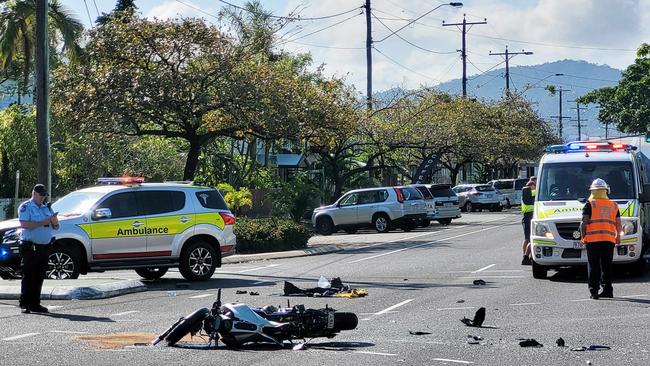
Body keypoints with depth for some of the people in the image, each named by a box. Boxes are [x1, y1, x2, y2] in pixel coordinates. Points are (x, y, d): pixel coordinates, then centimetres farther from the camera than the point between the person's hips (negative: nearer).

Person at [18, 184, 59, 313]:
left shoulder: (47, 208, 17)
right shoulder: (25, 207, -1)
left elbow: (56, 227, 17)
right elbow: (24, 224, -17)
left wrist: (54, 221, -7)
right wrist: (43, 222, -18)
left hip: (44, 247, 6)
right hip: (30, 246, -6)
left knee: (39, 277, 8)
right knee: (28, 276, -7)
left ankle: (35, 304, 13)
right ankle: (25, 304, -5)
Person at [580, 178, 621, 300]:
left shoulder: (590, 204, 1)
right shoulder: (614, 205, 13)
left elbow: (584, 222, -6)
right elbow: (618, 223, 10)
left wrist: (583, 237, 3)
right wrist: (618, 236, 22)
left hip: (593, 239, -4)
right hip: (610, 240, 4)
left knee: (593, 267, 1)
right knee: (607, 266, 13)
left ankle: (594, 290, -3)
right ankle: (608, 290, 14)